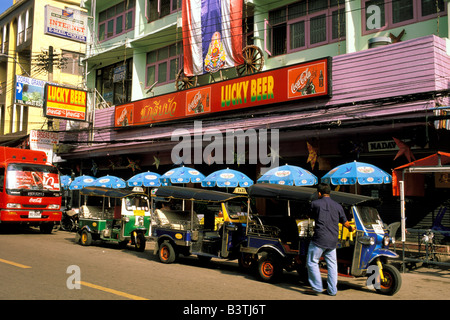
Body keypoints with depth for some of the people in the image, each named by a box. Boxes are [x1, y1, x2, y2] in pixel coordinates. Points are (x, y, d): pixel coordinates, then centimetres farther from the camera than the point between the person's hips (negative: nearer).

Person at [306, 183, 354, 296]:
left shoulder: (315, 203, -4)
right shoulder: (338, 206, 9)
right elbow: (345, 222, 18)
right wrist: (351, 228, 40)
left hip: (319, 239, -5)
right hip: (333, 240, 5)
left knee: (312, 262, 5)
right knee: (332, 264, 14)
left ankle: (317, 287, 2)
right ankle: (332, 290, 17)